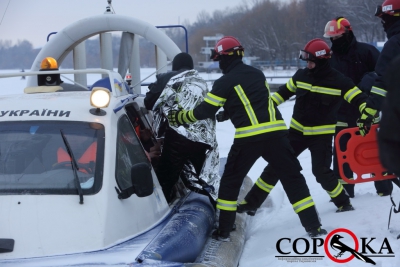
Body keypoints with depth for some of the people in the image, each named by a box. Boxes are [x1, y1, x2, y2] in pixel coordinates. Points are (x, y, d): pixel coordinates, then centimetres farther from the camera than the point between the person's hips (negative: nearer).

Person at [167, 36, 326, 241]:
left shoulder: (225, 82, 1)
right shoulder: (257, 74, 18)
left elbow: (205, 111, 4)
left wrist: (181, 117, 19)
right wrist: (225, 113, 37)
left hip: (248, 137, -4)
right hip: (275, 132, 4)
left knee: (231, 180, 13)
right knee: (292, 177, 9)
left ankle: (224, 230, 15)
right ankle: (313, 226, 4)